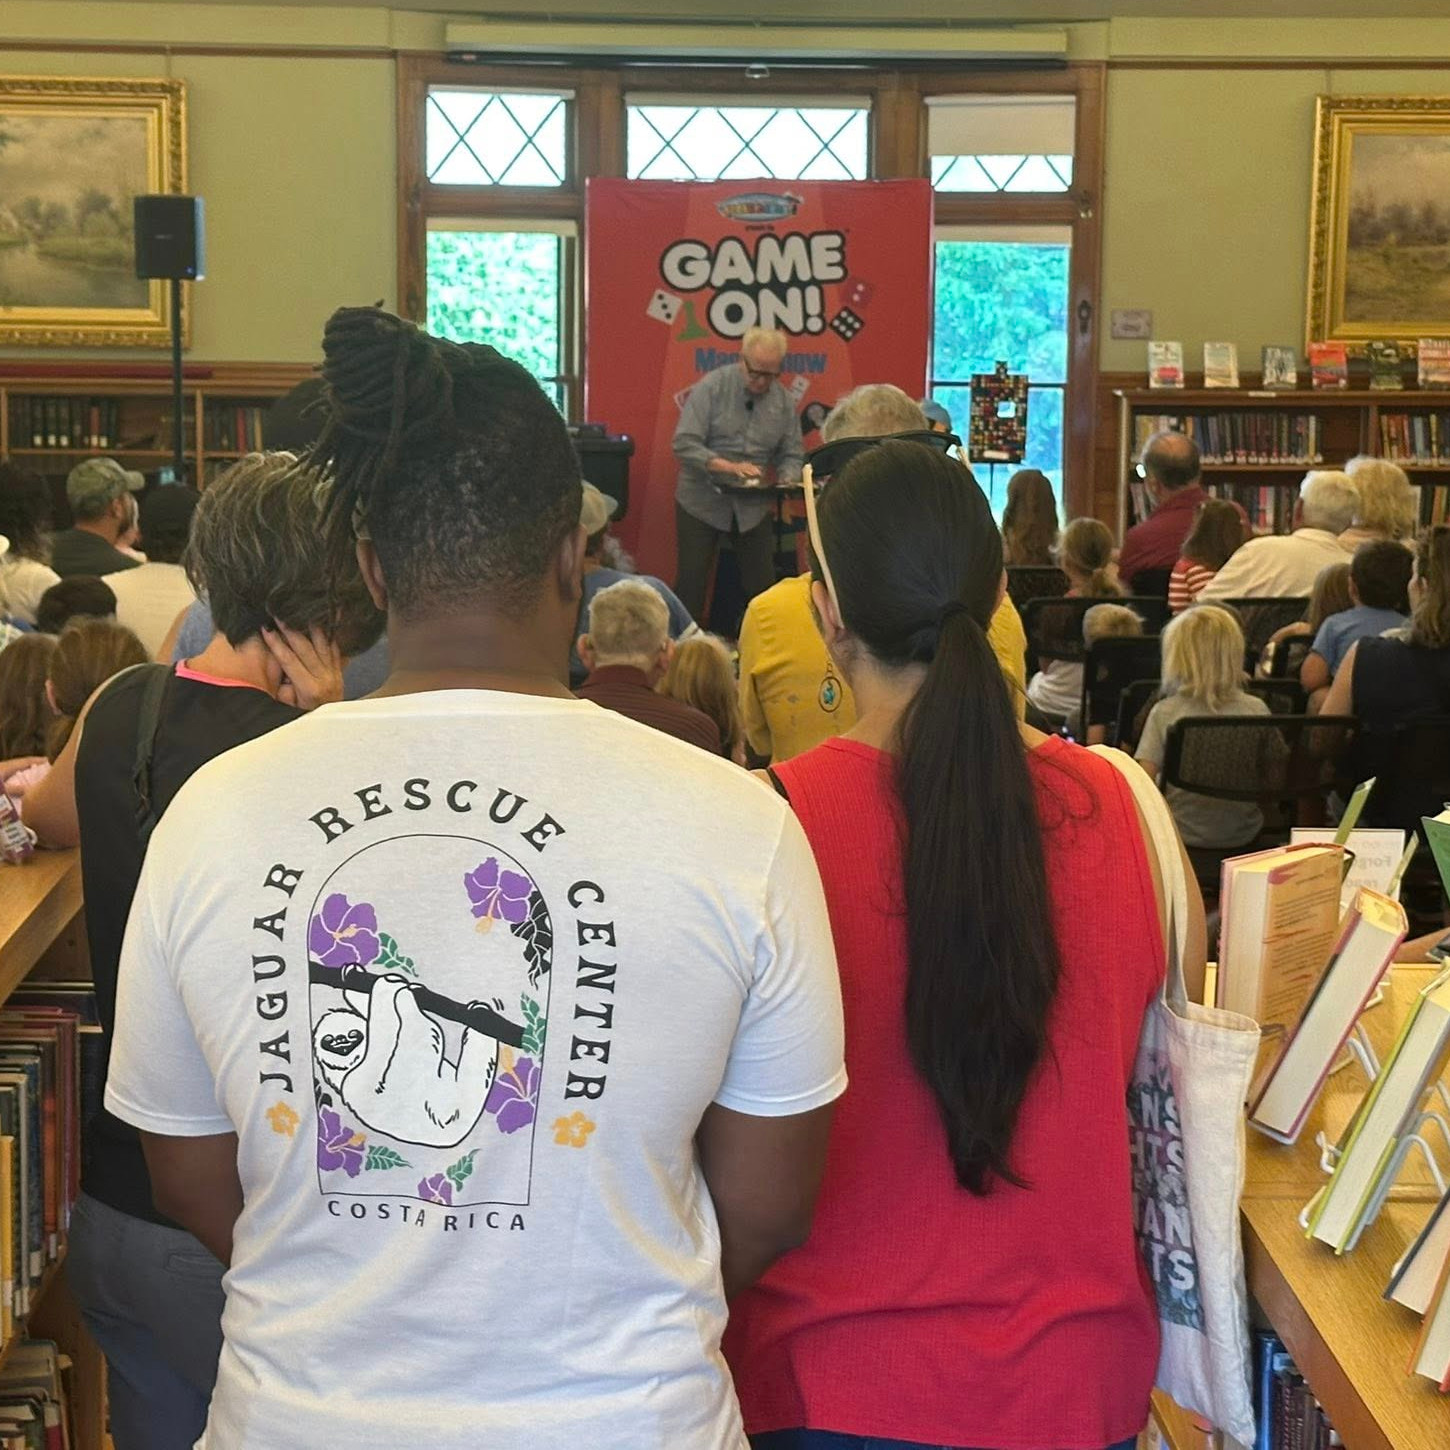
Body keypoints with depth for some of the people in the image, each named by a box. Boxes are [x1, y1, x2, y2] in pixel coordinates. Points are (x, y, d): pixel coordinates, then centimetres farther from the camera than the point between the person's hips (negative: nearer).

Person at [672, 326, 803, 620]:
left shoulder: (784, 401, 3)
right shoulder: (711, 386, -10)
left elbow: (791, 455, 7)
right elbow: (684, 443, -17)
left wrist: (786, 481, -16)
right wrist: (729, 466, -28)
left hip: (754, 507, 3)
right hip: (702, 501, -3)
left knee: (762, 584, 5)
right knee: (691, 583, -1)